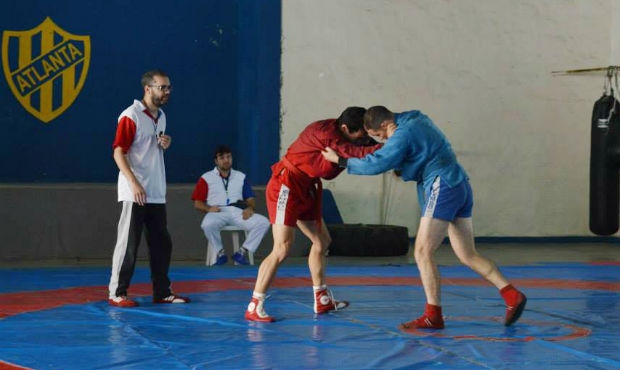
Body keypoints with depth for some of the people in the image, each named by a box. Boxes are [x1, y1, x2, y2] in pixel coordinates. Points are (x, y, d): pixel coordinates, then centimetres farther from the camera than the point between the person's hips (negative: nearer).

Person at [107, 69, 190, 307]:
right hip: (135, 194, -8)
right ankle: (117, 293, 2)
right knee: (128, 243, -4)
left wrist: (165, 145, 3)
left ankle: (162, 292, 18)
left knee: (161, 243, 10)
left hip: (157, 194, 8)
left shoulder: (161, 117, 14)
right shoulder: (131, 116, -11)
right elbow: (118, 152, -16)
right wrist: (134, 184, -24)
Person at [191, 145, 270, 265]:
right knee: (208, 224, -39)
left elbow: (250, 199, 17)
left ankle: (242, 253, -13)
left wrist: (249, 208, -7)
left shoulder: (241, 177, 22)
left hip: (238, 212, 3)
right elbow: (197, 203, 8)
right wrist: (209, 209, -13)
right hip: (218, 212, -2)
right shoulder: (206, 178, 13)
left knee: (263, 222, -24)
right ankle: (220, 253, -13)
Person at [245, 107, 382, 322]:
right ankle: (254, 307, -12)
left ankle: (322, 300, 28)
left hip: (305, 190, 10)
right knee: (282, 249, -15)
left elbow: (328, 172, 1)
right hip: (286, 187, -10)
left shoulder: (339, 136, 6)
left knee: (322, 241, 16)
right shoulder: (326, 132, -22)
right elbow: (354, 152, -32)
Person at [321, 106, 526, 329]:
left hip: (443, 188, -10)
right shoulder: (418, 120, 16)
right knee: (467, 256, 9)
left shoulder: (404, 133, -12)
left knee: (423, 252, -6)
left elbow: (376, 164, -16)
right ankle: (512, 295, 2)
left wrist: (340, 160, -6)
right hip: (460, 186, 10)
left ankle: (433, 315, -9)